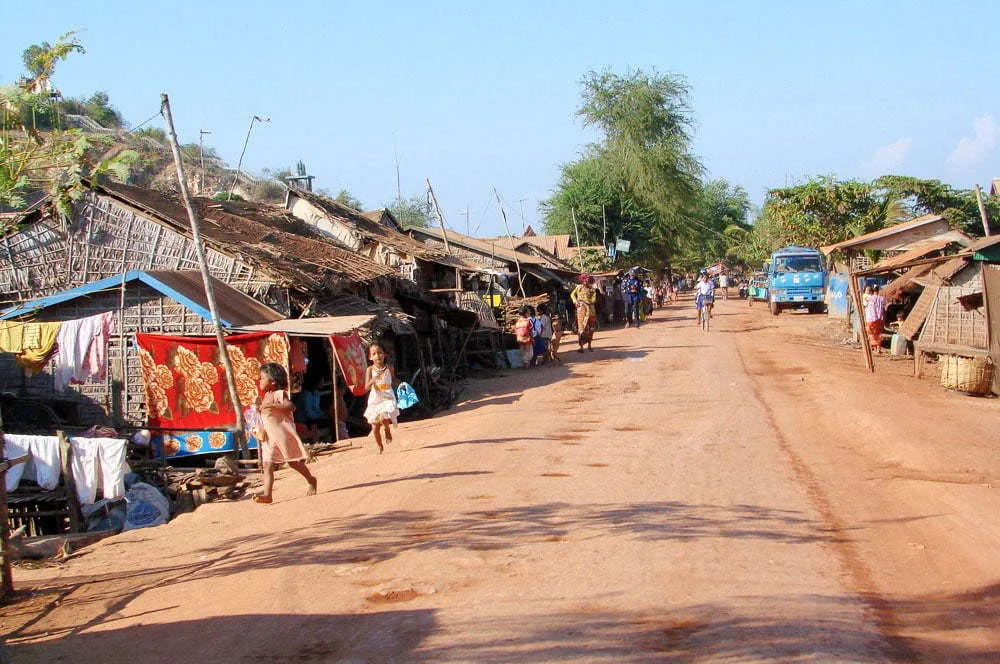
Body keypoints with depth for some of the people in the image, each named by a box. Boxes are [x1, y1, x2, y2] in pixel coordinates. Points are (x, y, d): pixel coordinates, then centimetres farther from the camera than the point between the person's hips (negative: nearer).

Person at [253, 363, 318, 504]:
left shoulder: (279, 394, -12)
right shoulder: (266, 395, 15)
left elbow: (290, 406, -31)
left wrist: (273, 405, -38)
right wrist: (260, 407, 14)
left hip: (282, 434, -8)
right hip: (269, 437, 8)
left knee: (293, 462, 7)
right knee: (267, 464, -7)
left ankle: (311, 481, 29)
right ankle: (267, 493, -15)